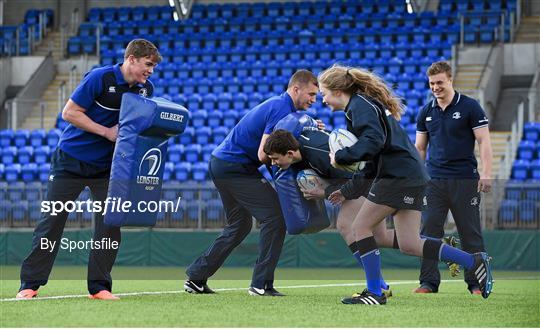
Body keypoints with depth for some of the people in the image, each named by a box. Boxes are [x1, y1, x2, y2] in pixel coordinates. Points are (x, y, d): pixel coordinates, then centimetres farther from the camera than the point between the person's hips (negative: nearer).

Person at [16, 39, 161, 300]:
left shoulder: (146, 89, -2)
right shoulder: (100, 78, -19)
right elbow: (69, 113, -17)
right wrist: (107, 132, -21)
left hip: (106, 167, 4)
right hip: (71, 160, -4)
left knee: (109, 224, -6)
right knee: (52, 220, -1)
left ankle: (99, 286, 2)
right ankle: (30, 283, 4)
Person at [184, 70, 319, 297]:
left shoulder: (277, 104, 14)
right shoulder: (282, 109, -18)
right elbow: (263, 155, -23)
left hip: (221, 163, 11)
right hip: (235, 167, -11)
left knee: (239, 225, 20)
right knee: (274, 218, -10)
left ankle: (196, 278, 21)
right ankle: (261, 284, -9)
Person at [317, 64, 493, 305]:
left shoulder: (360, 106, -7)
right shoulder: (365, 105, 24)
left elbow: (373, 142, -25)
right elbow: (373, 159, 28)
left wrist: (340, 157, -15)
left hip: (399, 175, -10)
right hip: (411, 175, 10)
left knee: (360, 228, -3)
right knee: (409, 245, 7)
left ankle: (374, 292, 0)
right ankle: (474, 262, 7)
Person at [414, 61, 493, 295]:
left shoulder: (470, 107, -1)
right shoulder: (426, 112, 11)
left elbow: (484, 141, -4)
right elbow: (419, 148, 17)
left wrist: (486, 173, -14)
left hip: (464, 179, -4)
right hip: (433, 179, 4)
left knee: (470, 232, 0)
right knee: (429, 230, -3)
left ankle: (476, 283, 7)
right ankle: (429, 282, 2)